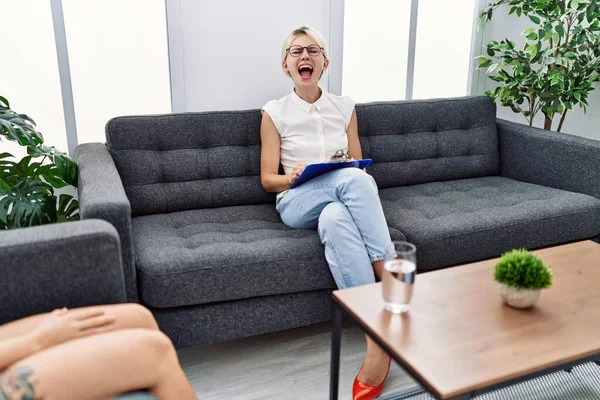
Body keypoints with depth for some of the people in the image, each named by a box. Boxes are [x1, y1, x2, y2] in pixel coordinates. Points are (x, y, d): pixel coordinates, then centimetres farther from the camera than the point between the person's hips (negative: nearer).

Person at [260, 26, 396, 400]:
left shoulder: (345, 107, 14)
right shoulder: (275, 112, 7)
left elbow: (359, 164, 16)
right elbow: (268, 179, 6)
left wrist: (354, 173, -9)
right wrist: (293, 177, -17)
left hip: (341, 201, 2)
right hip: (297, 204, -2)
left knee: (334, 219, -38)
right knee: (354, 179, -36)